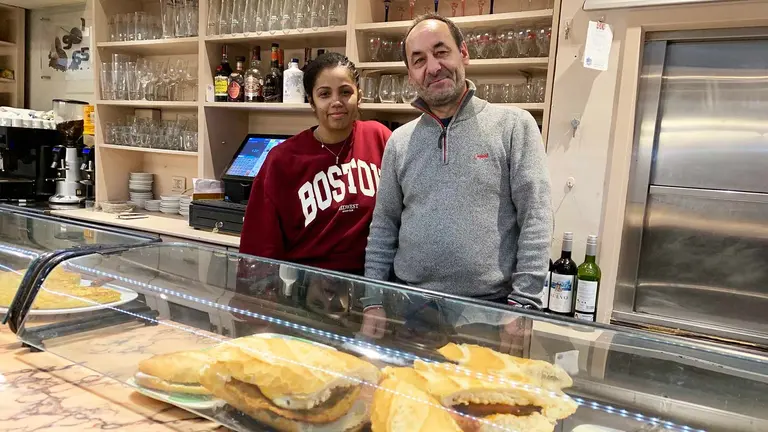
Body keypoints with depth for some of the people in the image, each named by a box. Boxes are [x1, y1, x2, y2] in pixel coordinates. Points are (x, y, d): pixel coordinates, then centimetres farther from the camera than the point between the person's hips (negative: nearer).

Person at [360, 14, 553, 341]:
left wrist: (522, 304, -13)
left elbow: (535, 220, -8)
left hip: (489, 310, -3)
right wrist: (373, 302, 3)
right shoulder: (399, 141, 7)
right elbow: (384, 227, 9)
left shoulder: (514, 126, -4)